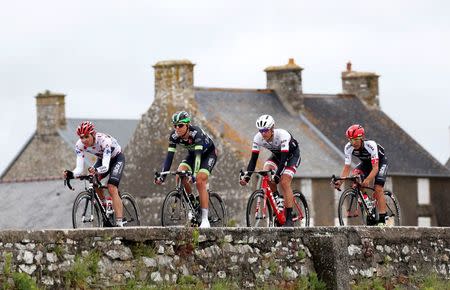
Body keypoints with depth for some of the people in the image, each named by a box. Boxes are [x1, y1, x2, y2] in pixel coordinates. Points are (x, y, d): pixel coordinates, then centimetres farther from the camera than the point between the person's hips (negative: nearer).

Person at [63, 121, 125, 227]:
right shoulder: (80, 145, -24)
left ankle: (119, 223, -28)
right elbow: (80, 168, -28)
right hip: (102, 159, 6)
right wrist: (71, 174, -49)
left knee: (112, 189, -23)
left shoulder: (104, 141, -38)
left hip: (117, 158, -5)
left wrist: (96, 170, -67)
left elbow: (105, 166, -46)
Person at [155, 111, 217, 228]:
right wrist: (162, 176, -33)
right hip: (192, 153, 5)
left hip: (208, 153, -5)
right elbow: (169, 156, -23)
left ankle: (205, 219, -22)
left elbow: (198, 154, -44)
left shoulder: (196, 133, -36)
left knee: (200, 181, -24)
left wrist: (194, 174, -56)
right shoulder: (174, 136, -22)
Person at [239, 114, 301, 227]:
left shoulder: (282, 135, -37)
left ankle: (289, 218, -18)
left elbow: (284, 159, -41)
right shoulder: (258, 138, -23)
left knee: (284, 182, -22)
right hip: (277, 155, 5)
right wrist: (246, 176, -36)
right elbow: (253, 159, -22)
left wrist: (277, 176, -52)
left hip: (292, 154, -5)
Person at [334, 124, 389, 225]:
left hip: (380, 161, -5)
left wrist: (368, 180, -58)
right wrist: (340, 181, -39)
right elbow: (346, 167, -22)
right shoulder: (348, 148, -24)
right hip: (365, 163, 5)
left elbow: (375, 167, -40)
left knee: (378, 188, -23)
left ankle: (382, 218, -20)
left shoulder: (371, 145, -37)